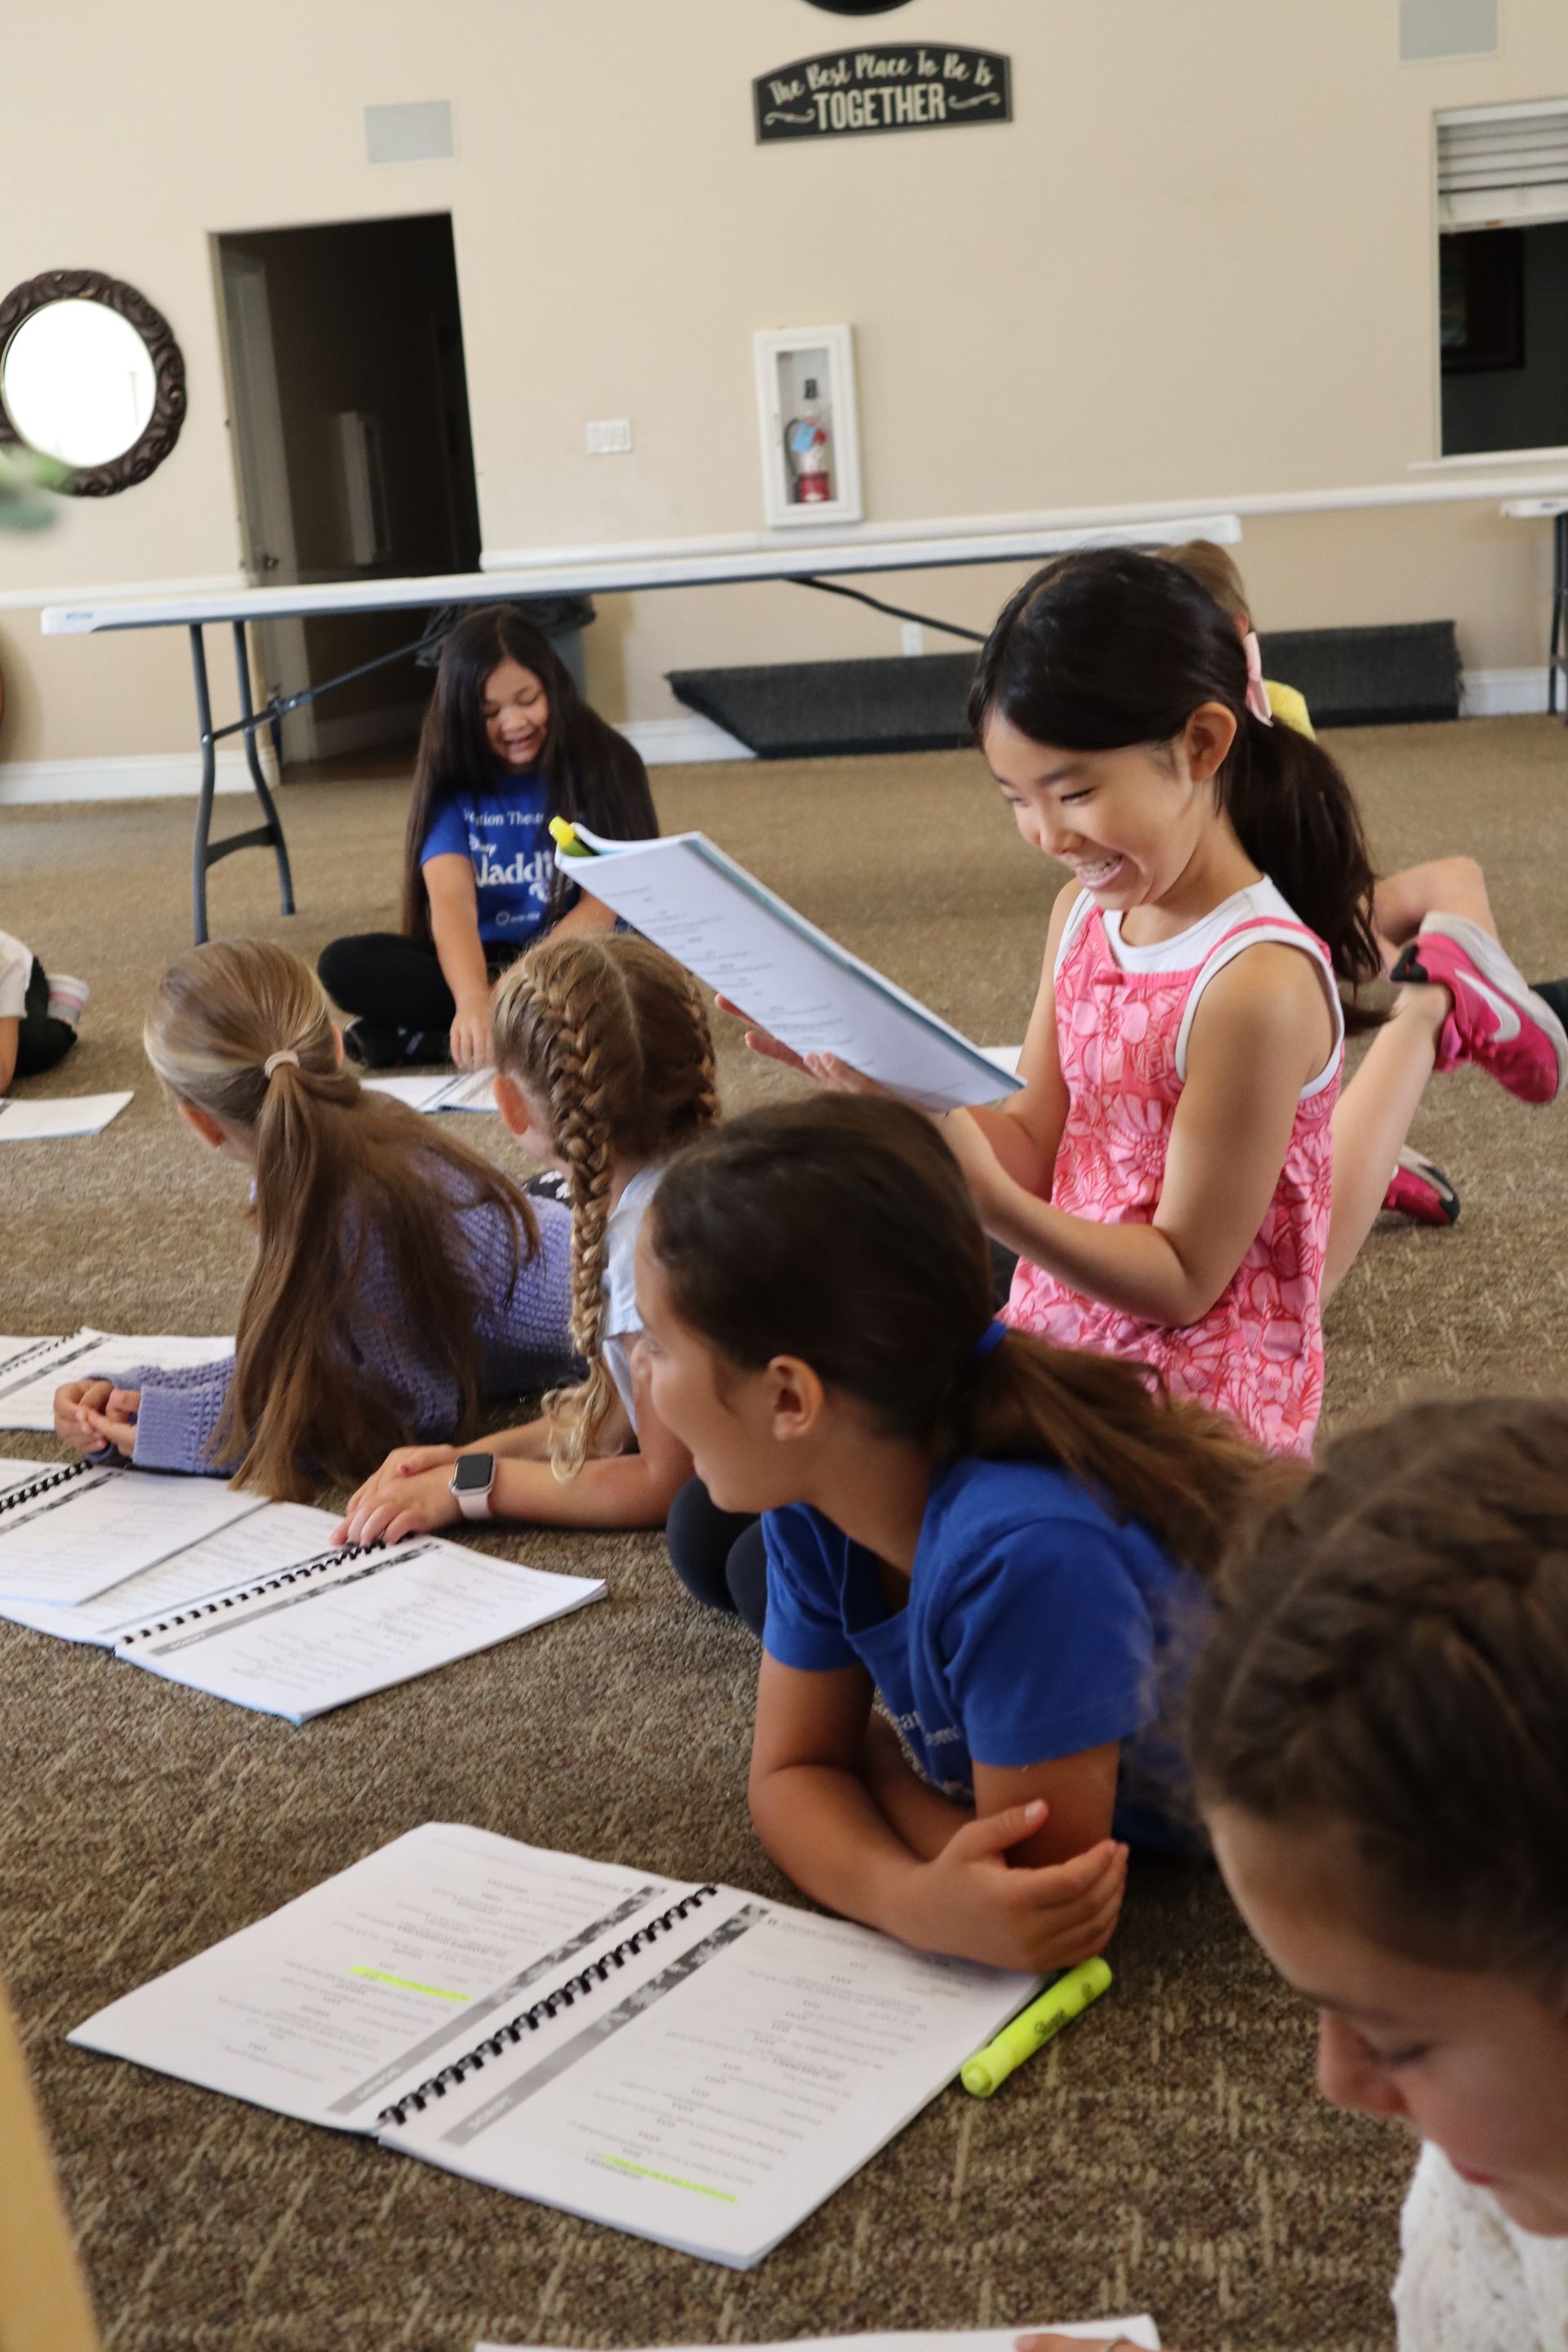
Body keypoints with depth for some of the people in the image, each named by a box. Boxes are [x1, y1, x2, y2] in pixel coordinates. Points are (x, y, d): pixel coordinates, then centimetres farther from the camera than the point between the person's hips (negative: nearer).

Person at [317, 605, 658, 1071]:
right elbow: (451, 901, -17)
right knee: (345, 964, -21)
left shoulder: (605, 763, -4)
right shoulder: (452, 782, -1)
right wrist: (473, 1000, -38)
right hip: (484, 964, 1)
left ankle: (427, 1040, -27)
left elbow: (605, 903, -12)